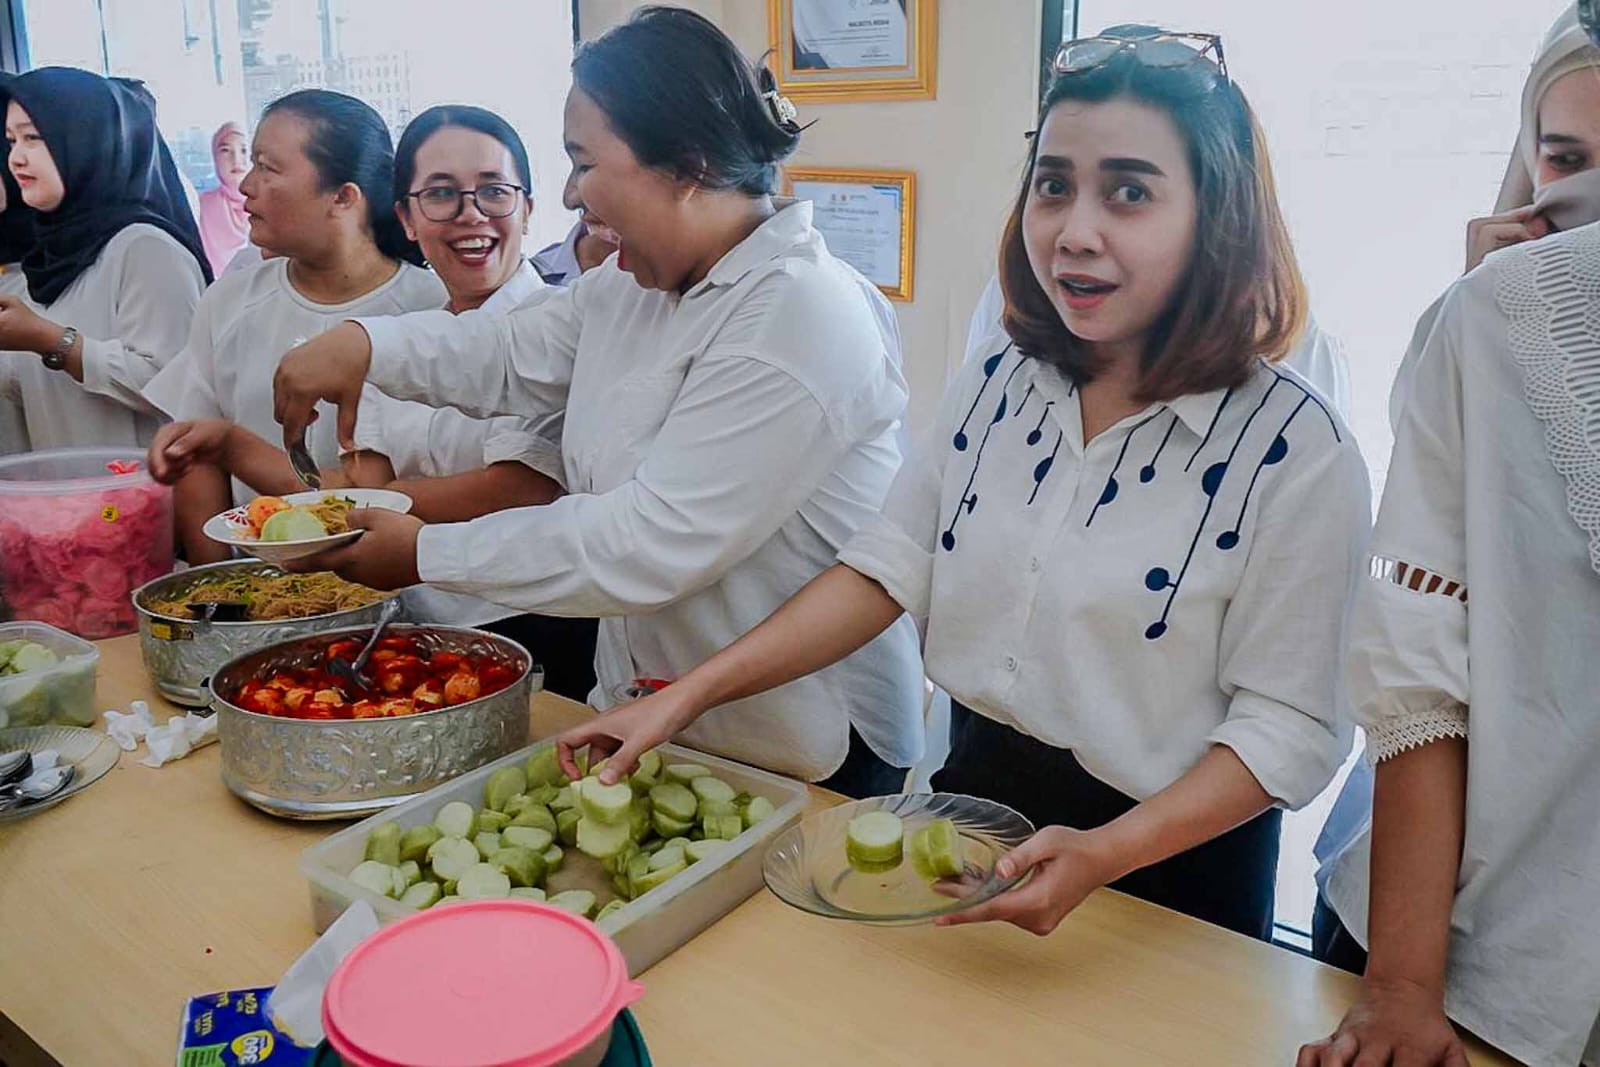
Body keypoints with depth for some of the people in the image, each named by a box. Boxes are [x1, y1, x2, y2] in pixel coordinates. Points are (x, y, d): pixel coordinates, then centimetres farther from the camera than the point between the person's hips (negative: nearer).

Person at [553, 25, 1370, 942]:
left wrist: (1105, 855, -30)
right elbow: (890, 565, -4)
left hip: (1167, 862, -4)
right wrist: (689, 696, -10)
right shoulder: (996, 380, -5)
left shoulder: (1298, 451, -20)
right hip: (977, 790, 5)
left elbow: (1287, 727, -17)